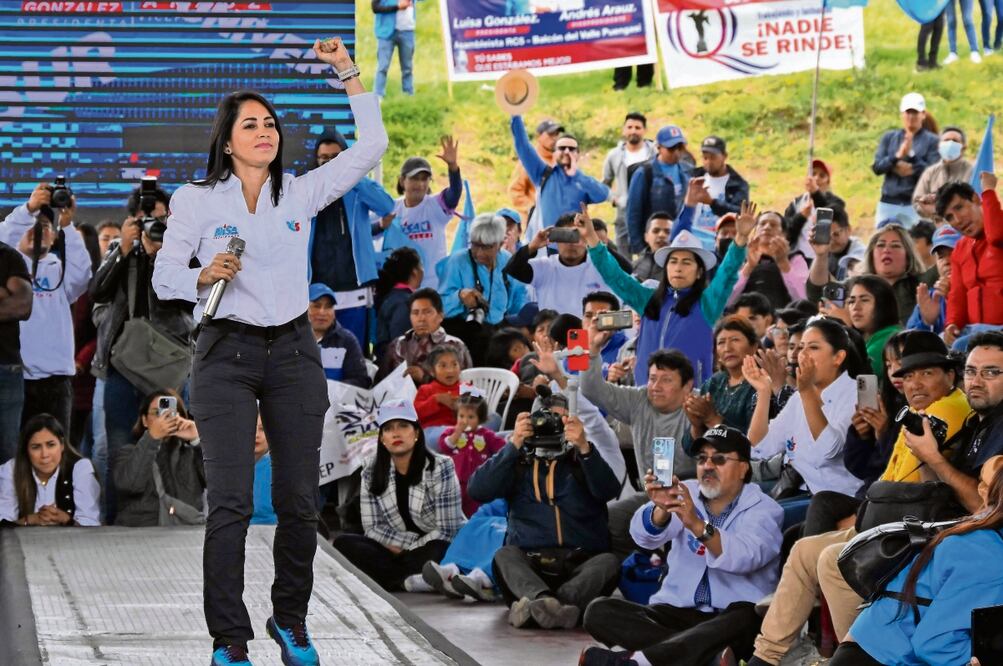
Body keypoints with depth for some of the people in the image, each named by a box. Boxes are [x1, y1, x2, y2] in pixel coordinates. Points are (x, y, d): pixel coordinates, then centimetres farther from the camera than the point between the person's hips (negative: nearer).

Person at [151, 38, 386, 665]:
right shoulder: (196, 200, 1)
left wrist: (349, 72, 0)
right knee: (231, 503, -9)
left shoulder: (301, 194, 8)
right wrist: (204, 276, -19)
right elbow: (164, 277, 2)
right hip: (226, 353, -3)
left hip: (293, 352, 3)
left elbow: (371, 146, 4)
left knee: (300, 500, 4)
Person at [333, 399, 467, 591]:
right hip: (399, 550, 6)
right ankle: (407, 580, -27)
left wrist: (404, 549, -13)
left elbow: (446, 531, -12)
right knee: (343, 544, -18)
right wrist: (408, 543, -15)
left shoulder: (440, 467, -9)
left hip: (443, 548, -6)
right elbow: (372, 527, -1)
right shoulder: (372, 472, 1)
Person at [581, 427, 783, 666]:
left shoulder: (763, 509, 1)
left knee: (745, 619, -38)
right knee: (600, 611, -18)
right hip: (678, 611, 4)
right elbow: (646, 535, -10)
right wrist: (661, 510, -33)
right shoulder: (685, 494, 11)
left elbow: (746, 557, -22)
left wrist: (697, 525, -37)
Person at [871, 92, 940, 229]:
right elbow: (877, 167, 5)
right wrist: (897, 156, -11)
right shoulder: (889, 137, 15)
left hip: (915, 204, -4)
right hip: (888, 203, 4)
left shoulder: (932, 141, 4)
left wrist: (911, 155, -12)